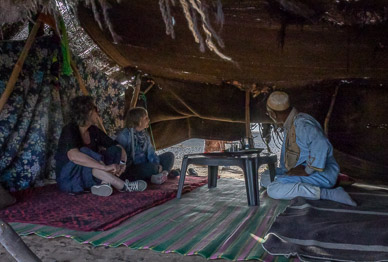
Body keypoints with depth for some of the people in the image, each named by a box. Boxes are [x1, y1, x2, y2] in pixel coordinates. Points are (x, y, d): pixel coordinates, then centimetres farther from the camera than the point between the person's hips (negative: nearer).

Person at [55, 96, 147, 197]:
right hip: (68, 178, -6)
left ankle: (104, 183, -35)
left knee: (115, 151, -8)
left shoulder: (94, 131, 4)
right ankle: (123, 186, -33)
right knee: (85, 153, -33)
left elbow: (118, 147, 5)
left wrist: (123, 163, -18)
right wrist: (105, 167, -43)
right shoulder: (69, 130, -16)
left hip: (89, 177, 6)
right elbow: (73, 155, -37)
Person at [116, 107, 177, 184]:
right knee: (151, 167, -36)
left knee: (169, 155, 2)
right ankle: (166, 172, -7)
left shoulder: (145, 135, 11)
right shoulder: (124, 135, -12)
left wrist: (157, 164, -13)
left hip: (144, 165, 8)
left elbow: (151, 153, 7)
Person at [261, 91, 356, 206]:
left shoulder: (301, 124, -20)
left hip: (321, 174, -10)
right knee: (265, 178, 12)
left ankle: (329, 194, -25)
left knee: (273, 190, -28)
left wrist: (307, 171, -27)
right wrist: (284, 170, 12)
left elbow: (321, 145, -36)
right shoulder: (289, 125, 13)